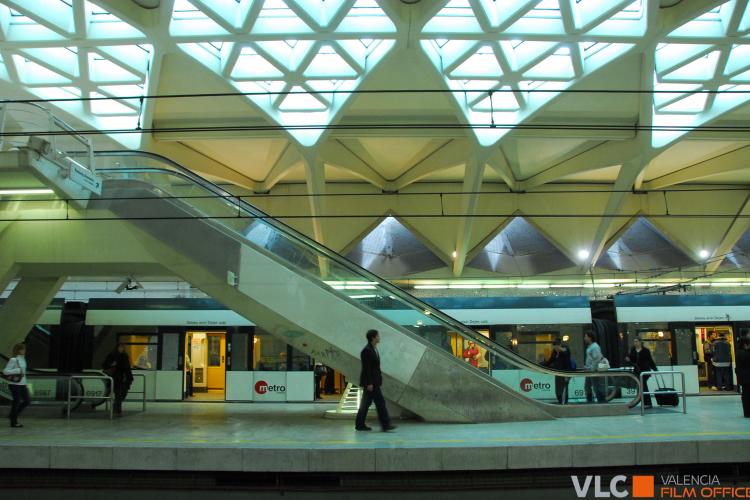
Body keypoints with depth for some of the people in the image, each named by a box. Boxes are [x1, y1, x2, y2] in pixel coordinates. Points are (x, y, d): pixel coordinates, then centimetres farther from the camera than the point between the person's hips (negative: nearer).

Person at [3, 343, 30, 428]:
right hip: (15, 384, -8)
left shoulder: (23, 359, 13)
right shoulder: (13, 360, -12)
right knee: (16, 402, -2)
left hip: (22, 384, 8)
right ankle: (13, 422, 10)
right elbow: (5, 371, -17)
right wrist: (18, 370, -23)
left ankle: (12, 415, 23)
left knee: (27, 400, 7)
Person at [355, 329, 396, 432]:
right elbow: (366, 368, -19)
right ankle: (385, 424, -3)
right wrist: (369, 383, -20)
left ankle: (360, 425, 17)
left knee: (366, 403, 12)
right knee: (380, 402, -7)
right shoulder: (367, 350, -16)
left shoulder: (374, 349, 14)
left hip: (374, 381, 10)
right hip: (370, 381, -10)